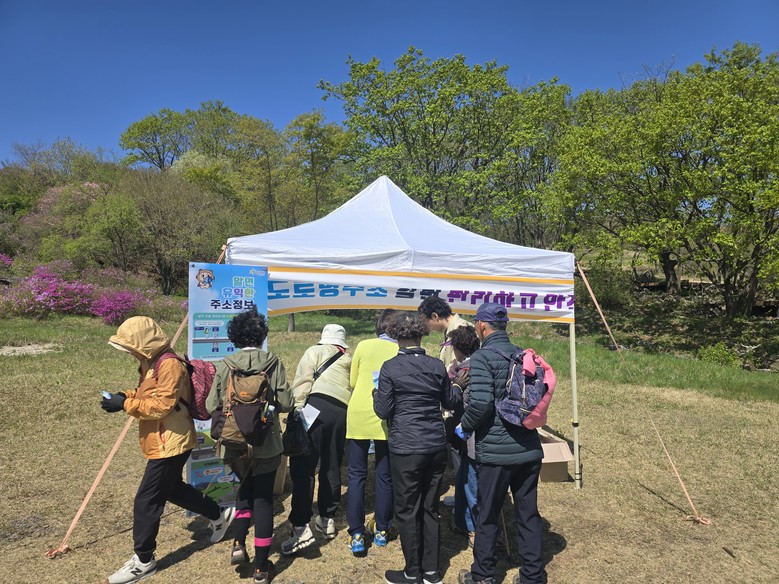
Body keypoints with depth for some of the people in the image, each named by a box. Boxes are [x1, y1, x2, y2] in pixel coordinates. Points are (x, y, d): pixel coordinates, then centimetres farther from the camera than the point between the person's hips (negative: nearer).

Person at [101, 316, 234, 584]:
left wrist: (125, 405, -23)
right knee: (172, 489, 25)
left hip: (170, 443, -11)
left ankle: (143, 561, 16)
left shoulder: (169, 365, -23)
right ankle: (219, 515, 40)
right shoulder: (150, 362, 9)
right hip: (162, 442, 11)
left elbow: (161, 405, -27)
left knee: (146, 501, -1)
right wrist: (127, 395, -1)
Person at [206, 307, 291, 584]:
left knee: (245, 490, 27)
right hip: (266, 444, -2)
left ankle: (238, 545, 15)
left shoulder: (225, 365, -8)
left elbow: (211, 406, -6)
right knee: (263, 499, 10)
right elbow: (285, 403, -11)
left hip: (235, 444, 2)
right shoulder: (273, 363, -11)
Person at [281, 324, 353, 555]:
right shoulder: (351, 361, 28)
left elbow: (303, 381, -2)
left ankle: (301, 527, -10)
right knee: (331, 468, 17)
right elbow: (356, 390, 20)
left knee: (303, 468, -5)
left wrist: (297, 409, -7)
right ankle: (327, 519, 27)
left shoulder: (316, 351, 14)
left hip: (317, 406, -5)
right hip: (343, 413, 5)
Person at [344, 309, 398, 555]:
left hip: (358, 417, 0)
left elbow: (352, 382, 9)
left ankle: (356, 535, 10)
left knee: (356, 475, 10)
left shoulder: (364, 346, 0)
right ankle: (381, 530, 25)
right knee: (384, 476, 14)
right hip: (387, 420, 0)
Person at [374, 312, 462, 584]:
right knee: (430, 508, 16)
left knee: (407, 510, 10)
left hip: (406, 449, -4)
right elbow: (451, 402, 11)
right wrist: (457, 387, 31)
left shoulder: (390, 368, -11)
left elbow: (383, 411, -7)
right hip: (436, 447, 5)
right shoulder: (436, 365, 1)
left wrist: (376, 393, 12)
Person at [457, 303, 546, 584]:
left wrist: (465, 425, -5)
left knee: (487, 515, 11)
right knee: (529, 513, 16)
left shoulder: (482, 357, -14)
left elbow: (481, 402, -22)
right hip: (530, 448, 6)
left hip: (496, 452, -6)